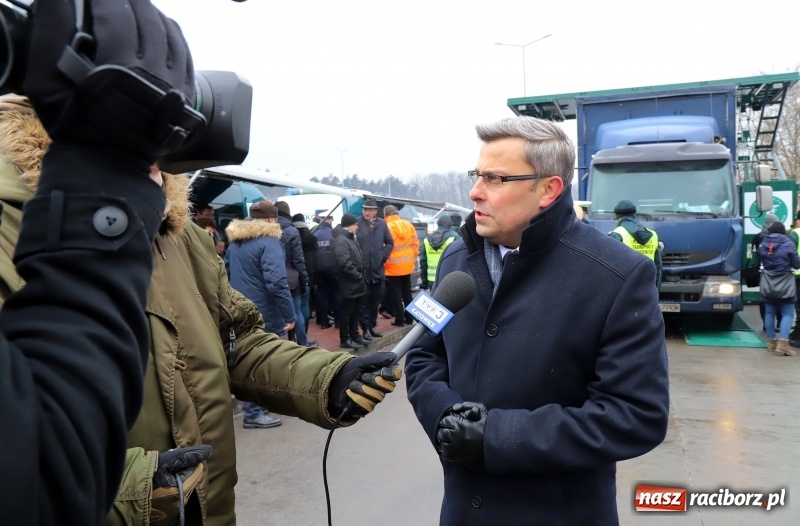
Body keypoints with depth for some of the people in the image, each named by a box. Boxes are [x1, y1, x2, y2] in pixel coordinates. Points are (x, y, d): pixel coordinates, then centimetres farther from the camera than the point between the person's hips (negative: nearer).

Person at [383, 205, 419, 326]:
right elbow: (415, 244, 7)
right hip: (407, 265, 6)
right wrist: (413, 259, 15)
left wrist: (384, 263, -6)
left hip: (393, 267, -6)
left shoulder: (387, 227, -16)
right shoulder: (409, 225, 3)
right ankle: (409, 318, 23)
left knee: (396, 294, 4)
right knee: (407, 292, 17)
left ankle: (400, 319, 6)